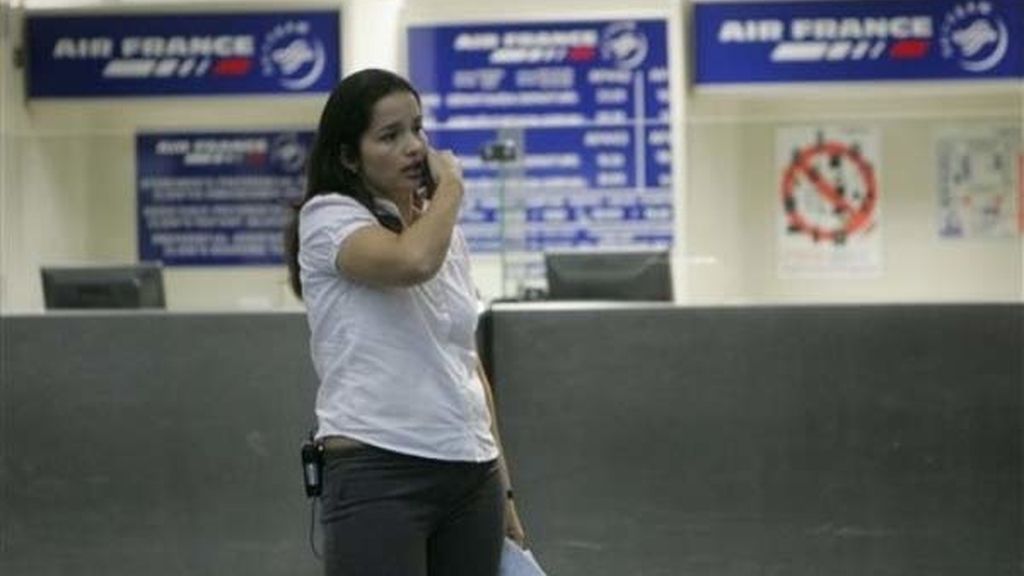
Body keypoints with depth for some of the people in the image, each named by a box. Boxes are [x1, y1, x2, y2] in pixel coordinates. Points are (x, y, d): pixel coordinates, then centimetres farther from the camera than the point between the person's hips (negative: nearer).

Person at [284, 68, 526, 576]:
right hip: (377, 479, -7)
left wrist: (501, 485, 18)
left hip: (469, 479, 8)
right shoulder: (328, 218, -6)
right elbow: (413, 262, -28)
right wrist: (451, 185, -9)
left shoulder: (447, 233, 16)